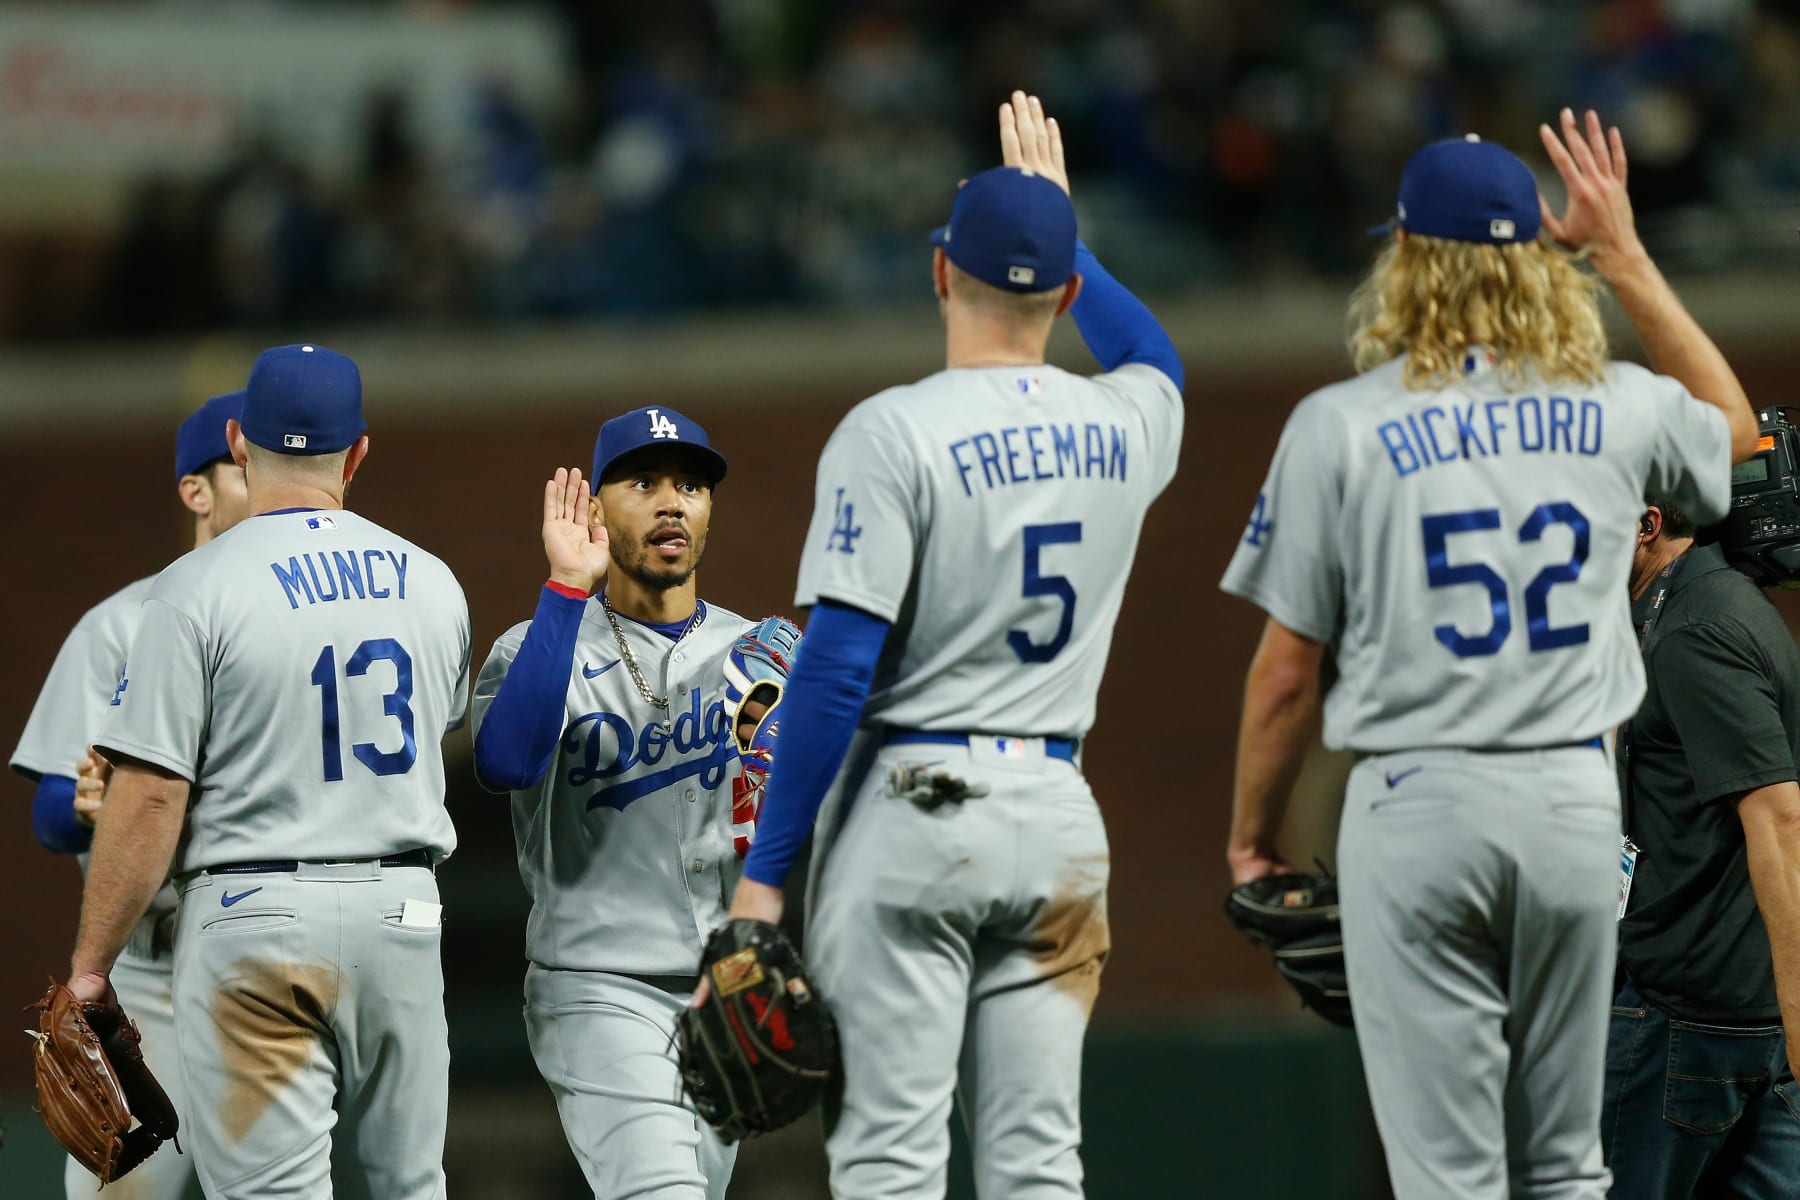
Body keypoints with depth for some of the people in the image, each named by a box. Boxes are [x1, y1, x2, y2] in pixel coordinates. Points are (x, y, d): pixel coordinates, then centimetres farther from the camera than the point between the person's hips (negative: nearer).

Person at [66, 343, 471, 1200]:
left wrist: (90, 966, -7)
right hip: (405, 909, 5)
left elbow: (150, 793, -13)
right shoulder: (431, 584, 7)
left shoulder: (200, 589, -9)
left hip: (255, 915, -5)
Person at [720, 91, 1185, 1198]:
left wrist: (767, 868, -10)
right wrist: (1058, 218, 41)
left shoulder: (895, 432, -10)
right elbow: (1154, 355, 35)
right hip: (1058, 816, 5)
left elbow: (839, 666, -13)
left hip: (912, 810, -5)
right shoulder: (1120, 429, 6)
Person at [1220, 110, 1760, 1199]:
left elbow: (1287, 672, -4)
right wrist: (1625, 257, 27)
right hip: (1578, 798, 3)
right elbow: (1733, 424, 29)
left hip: (1417, 803, -3)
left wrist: (1251, 838, 10)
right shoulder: (1616, 411, 4)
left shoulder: (1342, 426, -5)